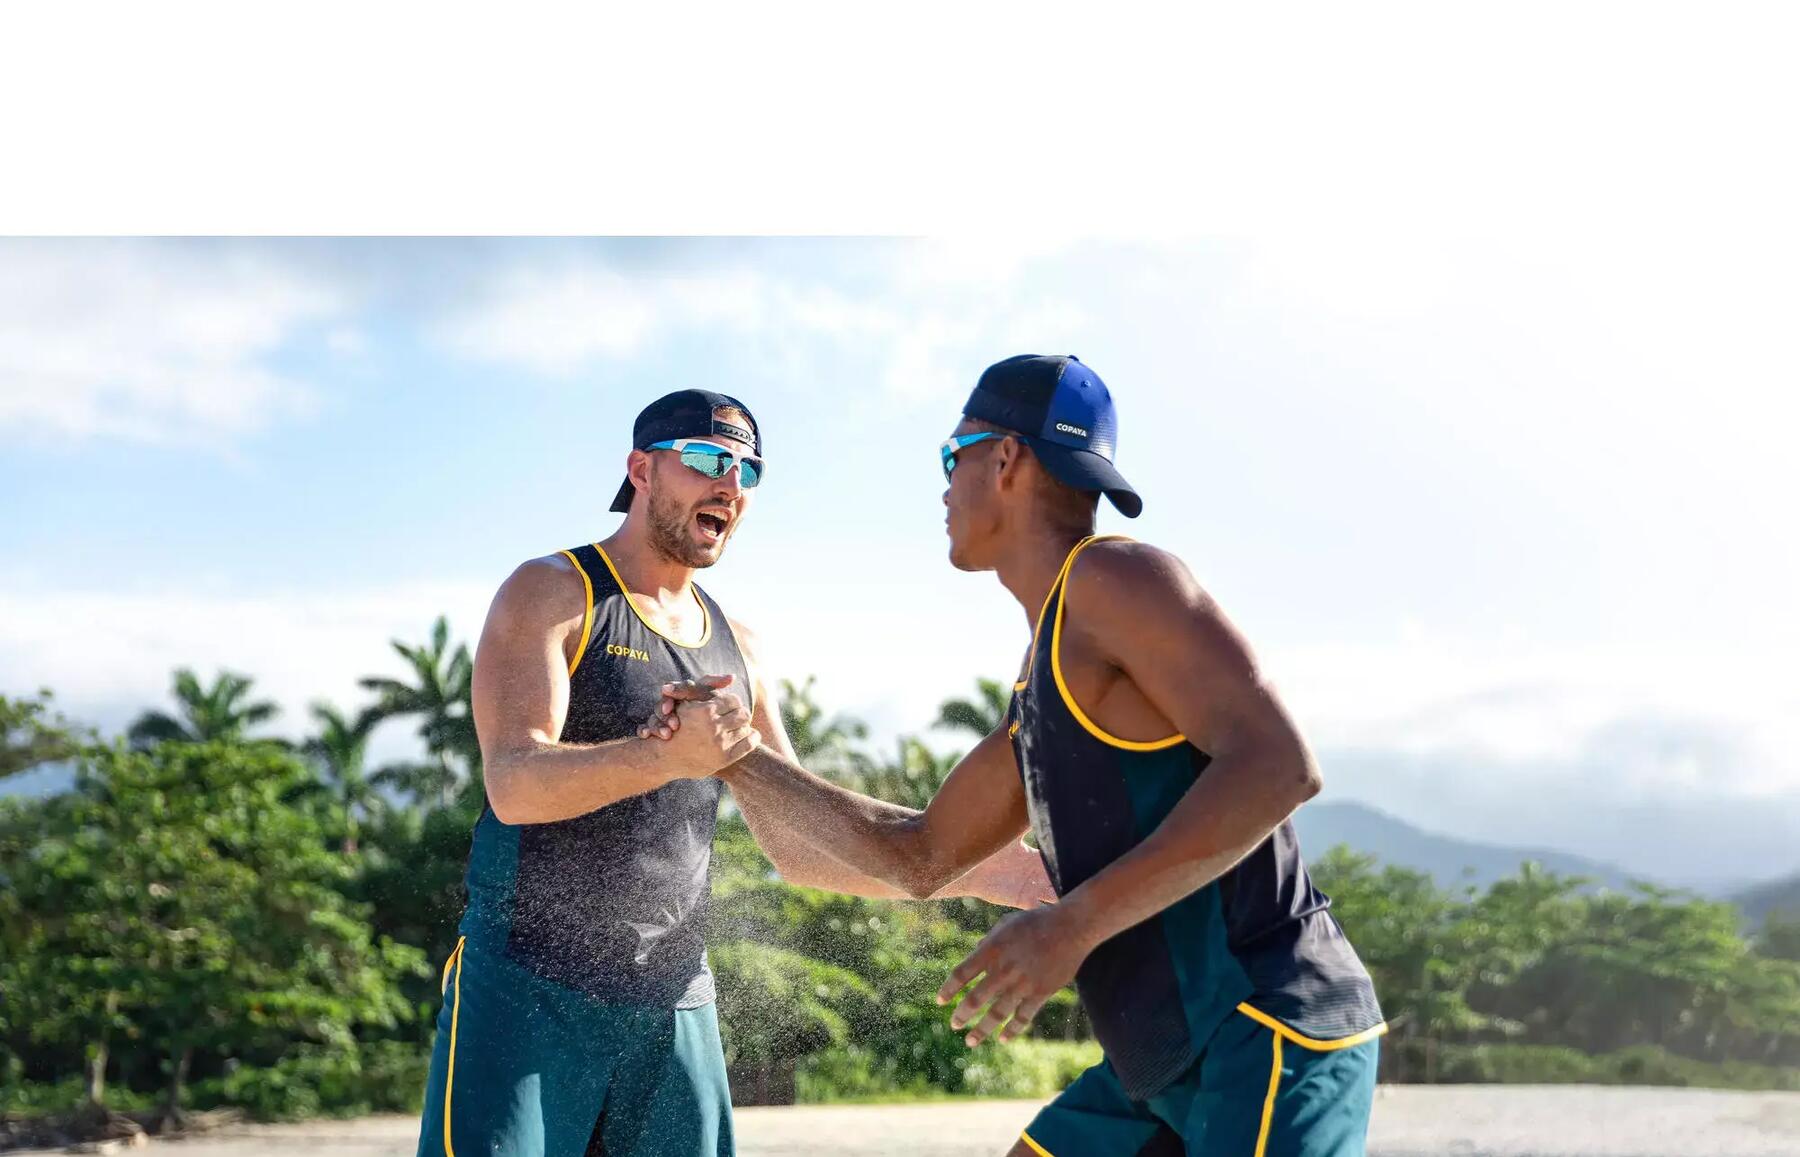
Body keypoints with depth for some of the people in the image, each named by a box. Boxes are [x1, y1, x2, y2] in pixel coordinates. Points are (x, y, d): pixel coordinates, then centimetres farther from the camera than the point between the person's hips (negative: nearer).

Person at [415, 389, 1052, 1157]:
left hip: (676, 1008, 6)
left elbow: (799, 848, 14)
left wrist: (973, 875, 1)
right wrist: (668, 755, -37)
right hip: (527, 995, -5)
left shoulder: (733, 647, 15)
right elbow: (514, 784, -19)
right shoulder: (551, 592, -3)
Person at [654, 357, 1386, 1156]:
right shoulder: (1041, 681, 17)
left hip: (1275, 1034, -10)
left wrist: (1074, 924, -29)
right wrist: (747, 762, 20)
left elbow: (1278, 765, -25)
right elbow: (918, 858, 25)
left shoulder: (1111, 576, -12)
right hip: (1177, 1059, 10)